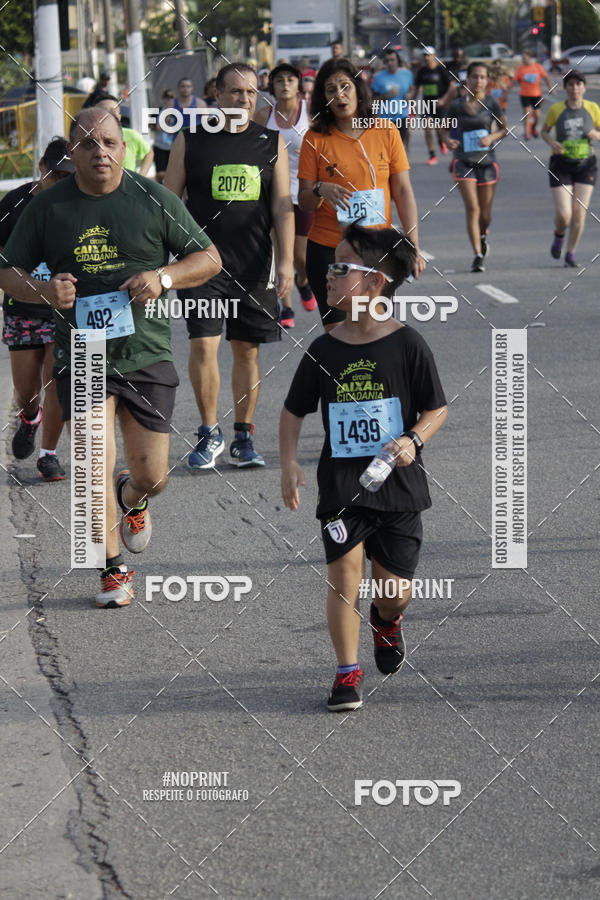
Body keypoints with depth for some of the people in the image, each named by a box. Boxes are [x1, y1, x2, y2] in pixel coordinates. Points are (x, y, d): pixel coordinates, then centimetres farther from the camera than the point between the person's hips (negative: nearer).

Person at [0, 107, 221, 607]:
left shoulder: (154, 200, -1)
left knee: (152, 477, 3)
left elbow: (209, 259, 5)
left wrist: (164, 276, -15)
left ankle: (131, 499, 42)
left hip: (147, 355, 1)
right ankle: (114, 571, 8)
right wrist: (44, 291, -13)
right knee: (96, 466, -12)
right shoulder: (47, 208, 0)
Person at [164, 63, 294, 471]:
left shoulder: (272, 144, 6)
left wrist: (287, 261, -4)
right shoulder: (190, 142, 2)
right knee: (203, 346, -10)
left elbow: (282, 207, 5)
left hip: (254, 265, 2)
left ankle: (243, 438, 16)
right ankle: (210, 433, 6)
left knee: (247, 350, 6)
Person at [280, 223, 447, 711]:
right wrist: (290, 464, 0)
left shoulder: (407, 345, -7)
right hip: (341, 486, 1)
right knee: (344, 572, -11)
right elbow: (294, 412, 12)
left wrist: (413, 440, -18)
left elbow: (437, 409, 0)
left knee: (396, 589, 3)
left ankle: (387, 621, 39)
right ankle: (347, 672, 0)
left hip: (397, 485, -1)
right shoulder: (324, 351, 1)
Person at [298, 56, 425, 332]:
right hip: (328, 250, -1)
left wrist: (413, 246, -2)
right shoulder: (316, 138, 1)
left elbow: (403, 191, 5)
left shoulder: (385, 132, 4)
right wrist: (321, 191, -21)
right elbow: (304, 201, 3)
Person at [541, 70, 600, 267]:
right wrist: (551, 142, -11)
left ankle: (571, 254, 13)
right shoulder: (556, 109, -5)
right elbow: (544, 131, 10)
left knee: (579, 212, -4)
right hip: (561, 166, -1)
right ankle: (559, 236, 26)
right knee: (563, 214, -10)